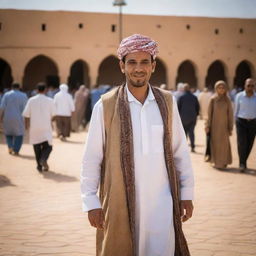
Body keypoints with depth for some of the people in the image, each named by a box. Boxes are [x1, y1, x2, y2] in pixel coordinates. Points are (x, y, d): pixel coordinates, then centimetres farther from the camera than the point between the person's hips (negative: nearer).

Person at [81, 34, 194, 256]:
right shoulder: (105, 105, -5)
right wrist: (91, 202, -2)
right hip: (119, 202, -1)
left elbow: (180, 151, 7)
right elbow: (92, 158, -2)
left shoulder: (167, 102, 2)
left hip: (162, 202, 2)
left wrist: (186, 193, 7)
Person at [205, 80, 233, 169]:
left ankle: (223, 162, 15)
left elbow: (230, 114, 2)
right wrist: (208, 126, -4)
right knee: (215, 143, 3)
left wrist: (230, 127, -1)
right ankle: (217, 162, 13)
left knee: (224, 143, 2)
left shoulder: (227, 100, 1)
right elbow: (210, 113, 0)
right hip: (215, 124, -1)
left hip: (224, 125, 1)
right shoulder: (213, 99, -2)